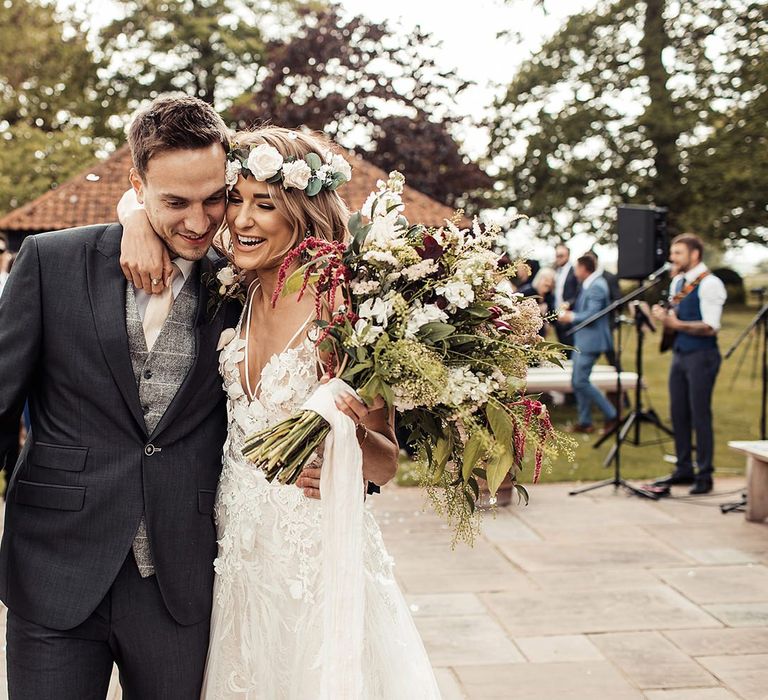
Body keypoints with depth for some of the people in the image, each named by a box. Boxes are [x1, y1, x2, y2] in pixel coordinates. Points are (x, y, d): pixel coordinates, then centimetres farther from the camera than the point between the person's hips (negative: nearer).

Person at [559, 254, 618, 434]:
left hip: (590, 341, -10)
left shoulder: (596, 286, -17)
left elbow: (592, 314, -23)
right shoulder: (589, 285, 15)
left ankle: (611, 415, -3)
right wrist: (570, 313, 9)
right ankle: (585, 422, 17)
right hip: (581, 341, 10)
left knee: (581, 382, -11)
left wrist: (572, 317, -10)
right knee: (577, 382, 11)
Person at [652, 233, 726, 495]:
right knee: (678, 413, 11)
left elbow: (711, 327, -20)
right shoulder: (677, 282, 12)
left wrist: (677, 324, -26)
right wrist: (664, 316, -1)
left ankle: (704, 476, 5)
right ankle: (684, 470, 22)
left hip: (701, 356, -8)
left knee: (700, 415, -4)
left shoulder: (710, 284, -13)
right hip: (679, 353, 8)